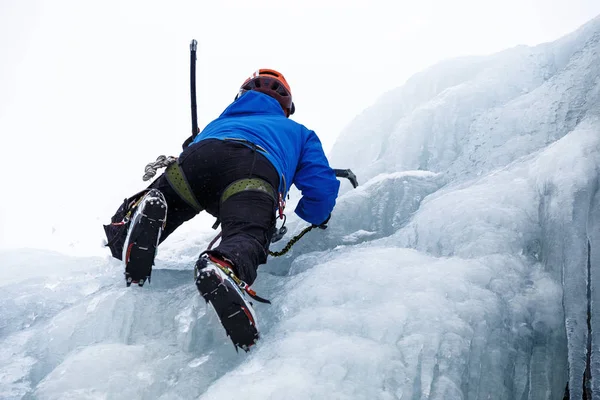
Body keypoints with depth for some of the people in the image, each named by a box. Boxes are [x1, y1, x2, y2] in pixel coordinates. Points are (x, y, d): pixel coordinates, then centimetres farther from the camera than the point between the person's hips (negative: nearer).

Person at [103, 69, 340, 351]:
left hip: (196, 156, 3)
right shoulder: (298, 132, 42)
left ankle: (140, 213, -29)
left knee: (124, 229, 7)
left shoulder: (219, 122, 50)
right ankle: (225, 268, -62)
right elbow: (323, 189, 29)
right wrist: (316, 217, 52)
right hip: (256, 172, -2)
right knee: (246, 237, -26)